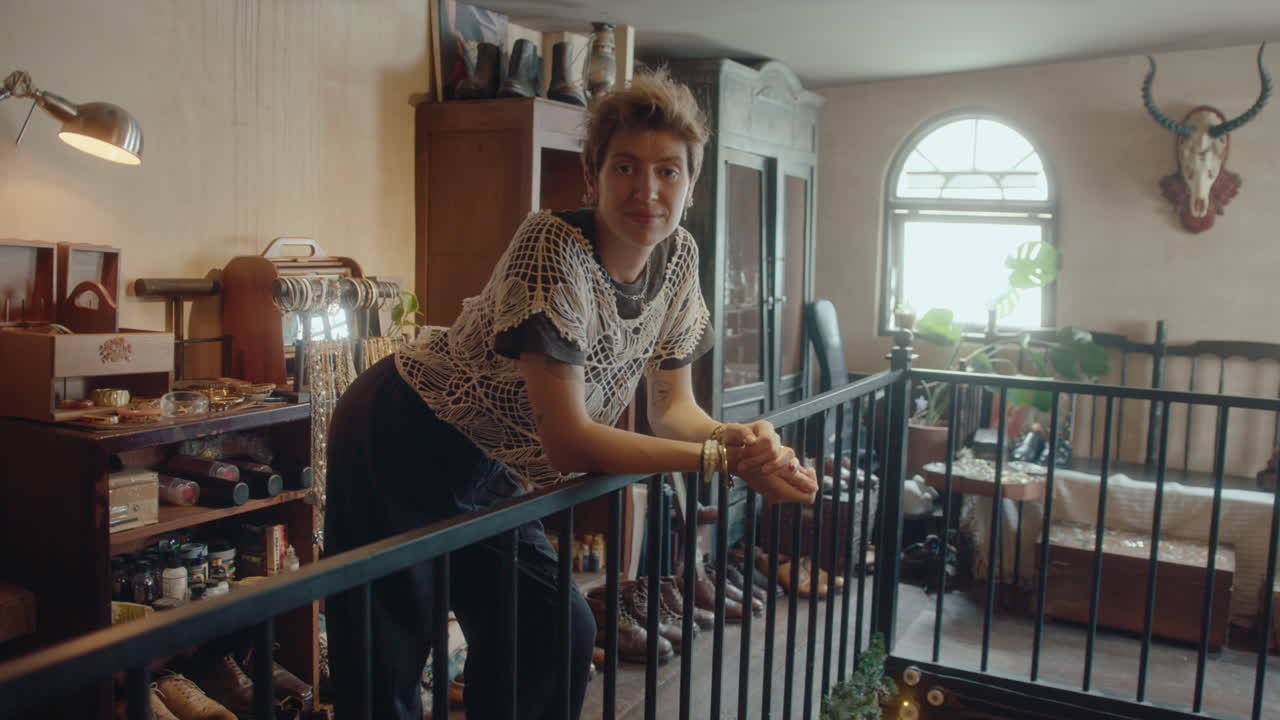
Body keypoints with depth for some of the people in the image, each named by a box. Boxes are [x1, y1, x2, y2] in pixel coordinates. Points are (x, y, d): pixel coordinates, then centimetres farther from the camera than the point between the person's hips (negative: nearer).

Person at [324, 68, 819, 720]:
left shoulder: (677, 258, -6)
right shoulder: (555, 247, -29)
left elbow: (672, 407, 0)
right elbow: (569, 442, -30)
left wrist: (739, 436, -21)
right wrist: (721, 458, -30)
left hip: (490, 472, 7)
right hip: (400, 446, -7)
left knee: (560, 638, 8)